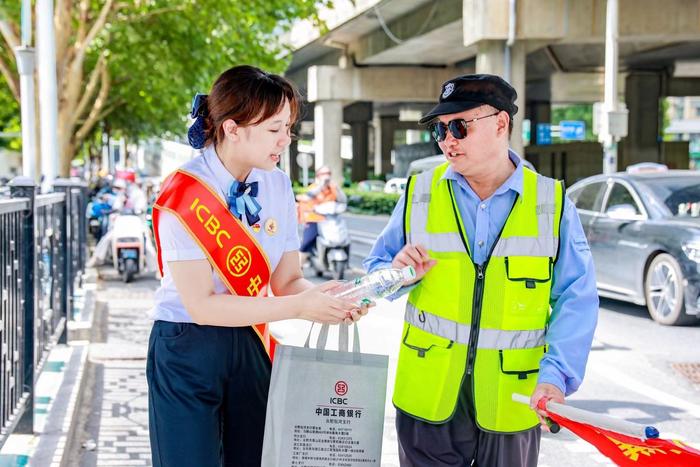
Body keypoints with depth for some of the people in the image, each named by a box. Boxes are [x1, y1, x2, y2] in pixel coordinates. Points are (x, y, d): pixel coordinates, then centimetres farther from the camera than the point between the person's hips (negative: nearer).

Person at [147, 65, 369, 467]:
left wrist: (328, 298, -19)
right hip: (188, 351, -5)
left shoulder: (277, 184, 2)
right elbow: (202, 305, -21)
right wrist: (300, 307, -25)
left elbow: (287, 280, 4)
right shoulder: (184, 197, -18)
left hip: (252, 346, 5)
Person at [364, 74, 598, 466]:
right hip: (428, 396, 1)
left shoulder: (552, 202, -1)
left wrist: (556, 376, -18)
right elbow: (376, 270, 10)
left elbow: (576, 300, -4)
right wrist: (399, 274, -14)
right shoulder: (420, 194, 4)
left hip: (513, 402, -1)